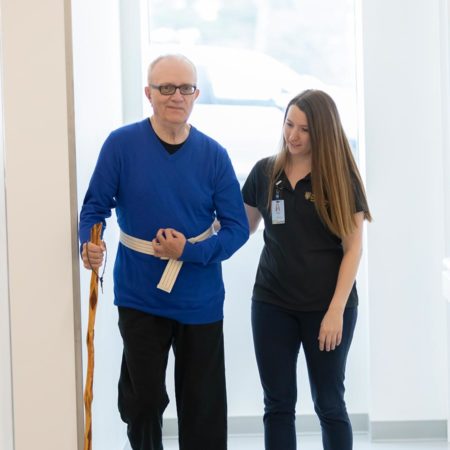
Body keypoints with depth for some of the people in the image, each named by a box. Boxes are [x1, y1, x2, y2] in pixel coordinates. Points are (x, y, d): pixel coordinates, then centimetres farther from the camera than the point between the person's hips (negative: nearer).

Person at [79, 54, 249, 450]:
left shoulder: (213, 155, -4)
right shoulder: (122, 144, -7)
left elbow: (237, 227, -3)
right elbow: (96, 205, -3)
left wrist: (190, 251, -18)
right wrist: (89, 244, -23)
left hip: (200, 300, 1)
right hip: (140, 296, -1)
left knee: (203, 405, 9)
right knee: (143, 400, 7)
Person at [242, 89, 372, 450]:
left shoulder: (341, 177, -6)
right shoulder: (264, 172, 3)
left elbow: (353, 249, -7)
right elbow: (242, 228, 15)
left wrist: (336, 310, -14)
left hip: (326, 306, -3)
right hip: (272, 303, 3)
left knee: (329, 403, 7)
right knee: (278, 405, 7)